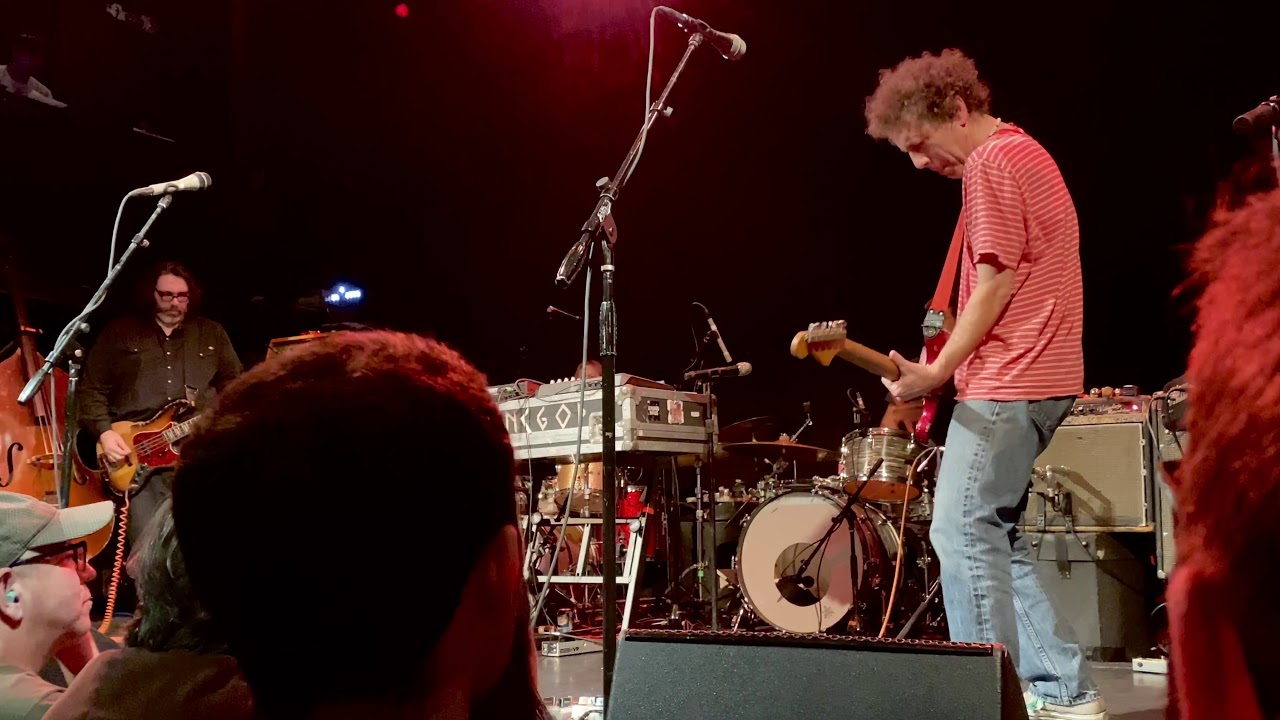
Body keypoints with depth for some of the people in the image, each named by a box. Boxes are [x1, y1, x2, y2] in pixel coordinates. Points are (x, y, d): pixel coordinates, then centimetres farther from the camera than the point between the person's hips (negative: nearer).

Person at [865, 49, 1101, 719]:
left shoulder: (991, 162, -9)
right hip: (1043, 374, 11)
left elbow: (997, 281, -16)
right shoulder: (1027, 153, 22)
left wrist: (937, 372, -13)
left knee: (962, 531, -10)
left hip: (1007, 380, -10)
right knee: (994, 535, 12)